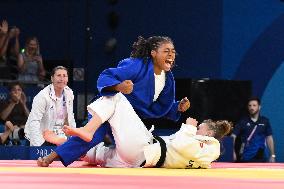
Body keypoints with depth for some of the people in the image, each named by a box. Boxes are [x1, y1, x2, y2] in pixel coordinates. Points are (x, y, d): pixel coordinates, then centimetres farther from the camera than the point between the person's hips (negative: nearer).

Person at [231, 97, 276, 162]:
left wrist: (272, 155, 4)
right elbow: (233, 137, -5)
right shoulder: (243, 122, 1)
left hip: (261, 157, 1)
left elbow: (269, 138, 9)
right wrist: (232, 152, -18)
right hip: (246, 158, -1)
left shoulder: (265, 121, 6)